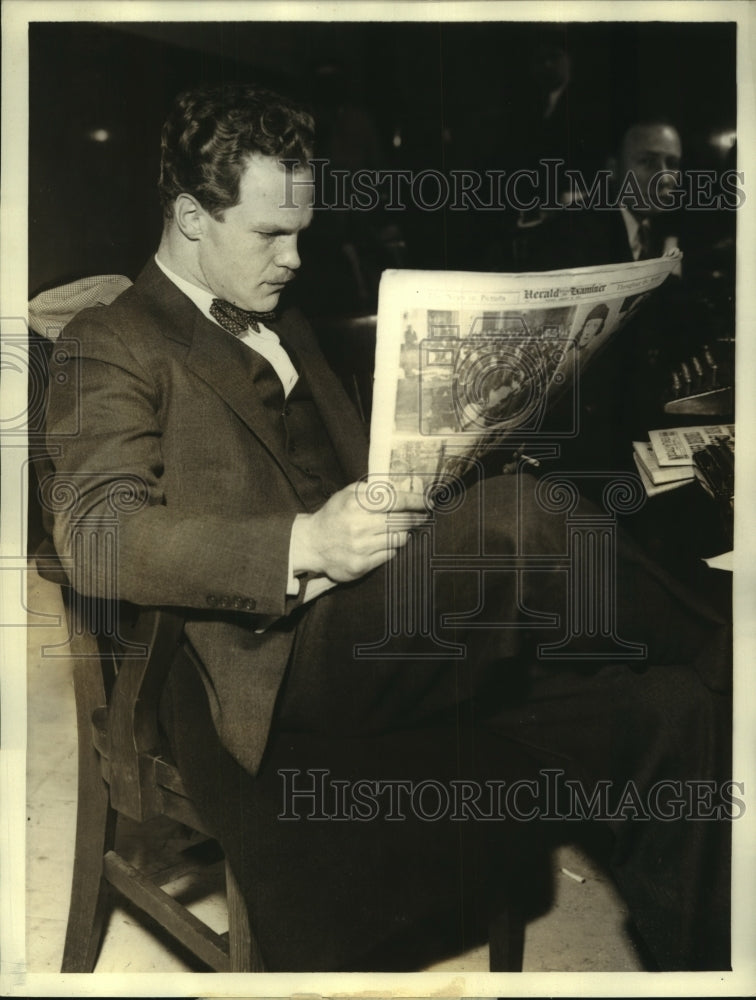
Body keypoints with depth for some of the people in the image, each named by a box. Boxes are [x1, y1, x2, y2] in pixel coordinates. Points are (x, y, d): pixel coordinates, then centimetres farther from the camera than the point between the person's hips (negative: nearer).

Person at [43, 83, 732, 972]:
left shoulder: (282, 323, 28)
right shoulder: (110, 346, 3)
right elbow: (95, 539, -12)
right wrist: (303, 546, -26)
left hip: (381, 645, 8)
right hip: (275, 665, -7)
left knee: (667, 709, -13)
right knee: (517, 515, -30)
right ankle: (719, 653, -5)